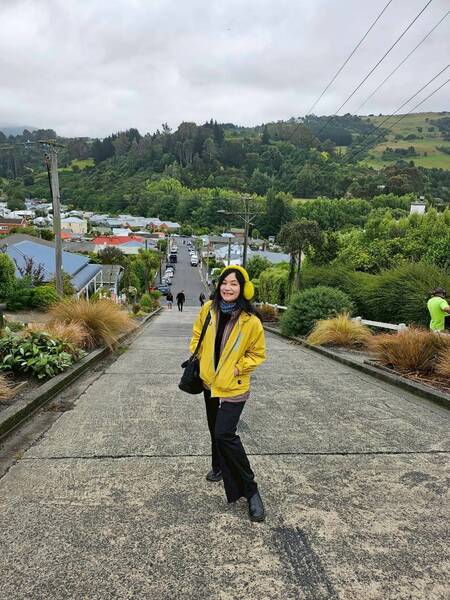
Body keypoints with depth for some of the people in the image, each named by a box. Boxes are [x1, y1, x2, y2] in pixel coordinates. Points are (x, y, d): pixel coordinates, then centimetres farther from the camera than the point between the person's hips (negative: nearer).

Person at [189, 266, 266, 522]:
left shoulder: (250, 320, -18)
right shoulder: (208, 309, -7)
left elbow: (258, 353, -6)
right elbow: (198, 335, 11)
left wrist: (237, 368, -15)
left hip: (234, 387, -5)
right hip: (209, 381, 6)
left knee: (225, 434, -15)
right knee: (215, 429, 22)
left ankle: (250, 490, 1)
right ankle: (219, 466, 50)